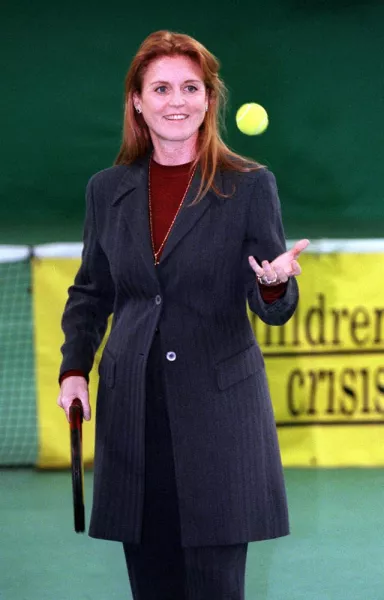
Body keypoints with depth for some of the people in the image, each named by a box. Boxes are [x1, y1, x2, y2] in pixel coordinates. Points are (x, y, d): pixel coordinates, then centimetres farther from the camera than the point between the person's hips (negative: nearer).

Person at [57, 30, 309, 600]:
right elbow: (90, 292, 19)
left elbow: (274, 310, 0)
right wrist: (74, 367, 6)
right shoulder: (107, 189, 9)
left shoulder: (250, 186, -1)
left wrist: (275, 283, -22)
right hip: (133, 409, 3)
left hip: (219, 406, -3)